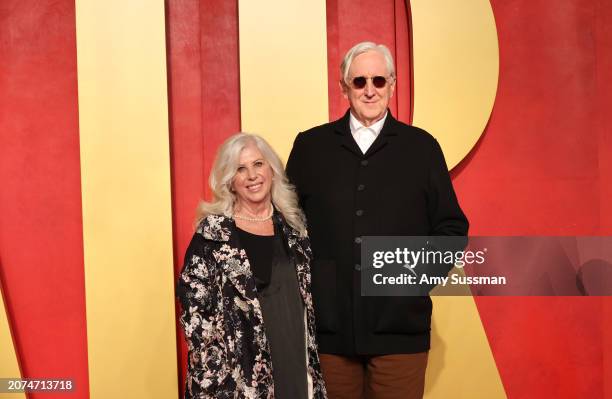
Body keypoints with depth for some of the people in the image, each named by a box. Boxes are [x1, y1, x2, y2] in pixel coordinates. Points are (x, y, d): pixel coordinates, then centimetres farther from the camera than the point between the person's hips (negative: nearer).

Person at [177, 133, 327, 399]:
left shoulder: (291, 223, 6)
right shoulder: (213, 231, -8)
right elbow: (193, 306, -8)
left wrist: (311, 362, 9)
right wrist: (211, 373, -11)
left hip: (294, 360, 4)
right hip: (240, 372, -4)